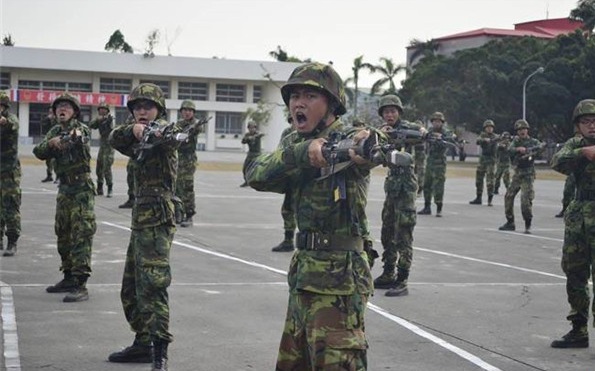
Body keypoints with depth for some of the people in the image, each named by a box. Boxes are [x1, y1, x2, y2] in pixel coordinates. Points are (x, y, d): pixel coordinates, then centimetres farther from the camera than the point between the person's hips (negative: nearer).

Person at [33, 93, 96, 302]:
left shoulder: (81, 128, -8)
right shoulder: (55, 132, 11)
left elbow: (81, 140, -30)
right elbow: (39, 152, 0)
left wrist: (75, 137, -53)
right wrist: (51, 143, -19)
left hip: (82, 189, -7)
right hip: (64, 189, 7)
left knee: (81, 236, -11)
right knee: (63, 235, 13)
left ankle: (80, 284, -15)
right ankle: (69, 277, 24)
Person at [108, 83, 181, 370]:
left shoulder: (161, 130, -6)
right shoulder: (138, 139, 18)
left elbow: (169, 136, -30)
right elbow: (114, 139, 1)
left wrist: (153, 131, -53)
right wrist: (133, 129, -20)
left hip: (156, 220, -9)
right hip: (140, 218, 9)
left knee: (152, 285, -17)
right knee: (131, 289, 15)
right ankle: (143, 343, 25)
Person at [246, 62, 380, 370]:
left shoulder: (345, 140, -10)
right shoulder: (299, 146, 11)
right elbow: (256, 175, -8)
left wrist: (368, 142, -59)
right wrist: (301, 152, -26)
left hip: (338, 279, -8)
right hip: (304, 275, 8)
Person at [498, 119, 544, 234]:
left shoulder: (533, 142, -3)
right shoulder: (516, 140, 9)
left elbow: (540, 146, -24)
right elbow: (510, 150, -9)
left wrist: (526, 150, -32)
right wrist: (518, 149, -28)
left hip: (528, 175, -5)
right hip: (517, 173, 5)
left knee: (526, 199, -15)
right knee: (508, 196, 5)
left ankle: (528, 225, -5)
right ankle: (510, 222, 19)